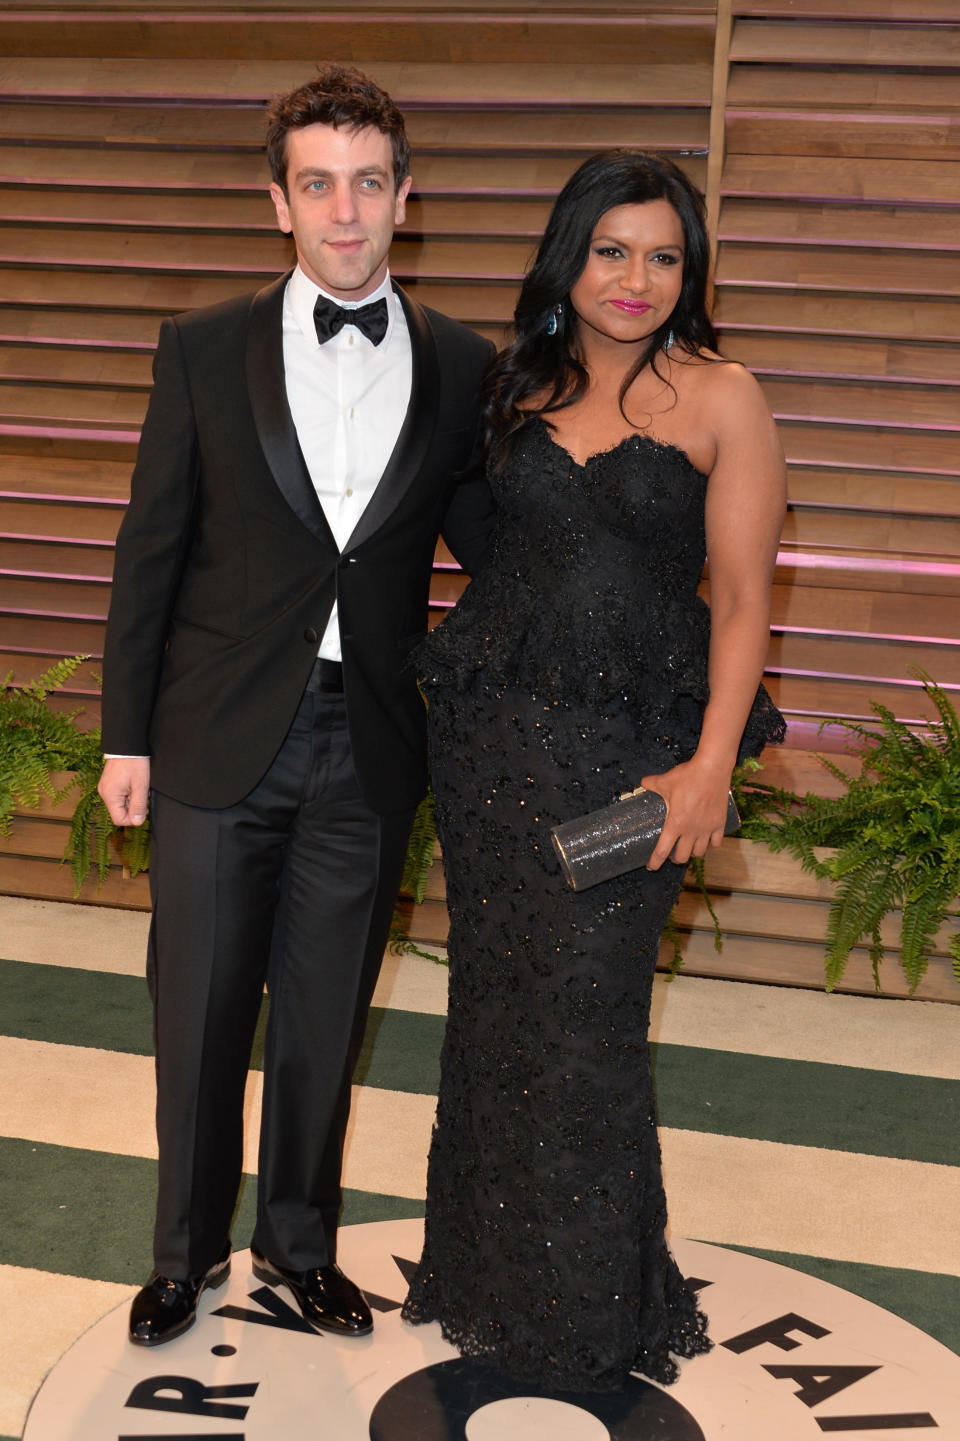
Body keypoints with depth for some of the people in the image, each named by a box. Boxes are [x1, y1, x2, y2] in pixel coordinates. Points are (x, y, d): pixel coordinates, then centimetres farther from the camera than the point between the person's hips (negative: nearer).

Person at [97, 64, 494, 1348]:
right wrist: (124, 734, 0)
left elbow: (489, 546, 8)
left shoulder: (460, 366, 1)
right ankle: (189, 1249, 34)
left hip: (369, 753, 1)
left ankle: (300, 1242, 37)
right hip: (219, 742, 0)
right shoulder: (205, 349, -1)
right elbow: (150, 551, 0)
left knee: (325, 1022, 15)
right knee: (198, 1014, 11)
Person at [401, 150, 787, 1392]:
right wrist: (461, 700, 5)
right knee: (495, 999, 12)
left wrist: (711, 765, -14)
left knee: (582, 1019, 2)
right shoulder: (522, 386, 8)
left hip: (627, 750, -4)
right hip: (491, 731, 4)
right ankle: (493, 1271, 33)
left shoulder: (720, 398, -3)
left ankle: (587, 1312, 25)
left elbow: (742, 597, -6)